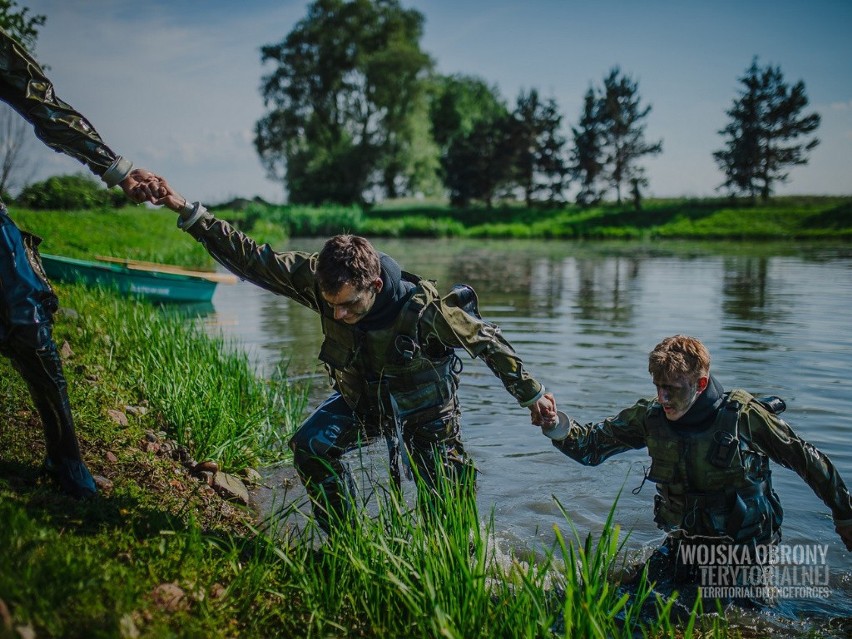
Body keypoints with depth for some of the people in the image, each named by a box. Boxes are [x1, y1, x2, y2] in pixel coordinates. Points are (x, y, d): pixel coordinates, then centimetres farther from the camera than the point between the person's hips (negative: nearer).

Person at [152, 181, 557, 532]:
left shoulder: (424, 310, -37)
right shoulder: (318, 278, -28)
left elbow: (486, 340, -22)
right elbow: (252, 259, -22)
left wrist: (532, 395, -12)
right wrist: (186, 211, -29)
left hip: (426, 411, -3)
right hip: (360, 400, 4)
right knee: (311, 446, -17)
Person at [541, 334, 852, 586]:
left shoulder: (744, 415, -20)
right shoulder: (651, 416, -11)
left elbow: (808, 461, -7)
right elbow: (591, 445, -9)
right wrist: (560, 429, -32)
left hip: (745, 545, -3)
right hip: (686, 542, 4)